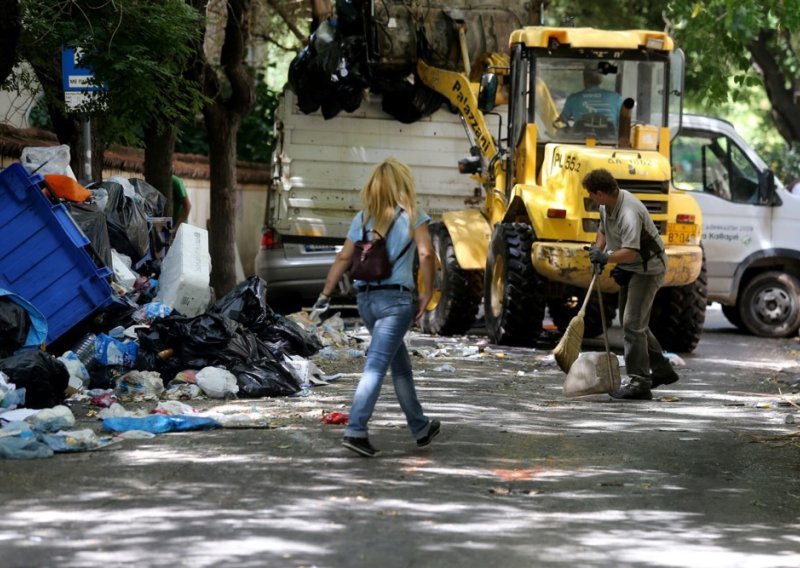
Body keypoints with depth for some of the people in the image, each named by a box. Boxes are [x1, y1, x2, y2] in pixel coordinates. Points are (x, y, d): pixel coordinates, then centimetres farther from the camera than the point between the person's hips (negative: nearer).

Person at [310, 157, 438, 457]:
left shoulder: (363, 218, 10)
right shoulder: (412, 216, -2)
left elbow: (344, 257, 6)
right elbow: (425, 254, -13)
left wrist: (325, 295, 9)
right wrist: (427, 294, -5)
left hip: (366, 298, 5)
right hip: (396, 299, -5)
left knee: (401, 365, 18)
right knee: (376, 366, -10)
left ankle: (420, 427, 27)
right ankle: (355, 430, -21)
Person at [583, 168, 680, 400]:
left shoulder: (629, 213, -32)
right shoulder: (607, 206, 0)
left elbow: (630, 252, -41)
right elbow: (603, 231, 18)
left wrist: (606, 257, -30)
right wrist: (597, 250, 1)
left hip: (648, 269, -11)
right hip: (629, 269, 11)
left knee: (632, 323, -16)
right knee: (631, 321, 19)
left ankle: (639, 383, -14)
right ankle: (662, 370, 32)